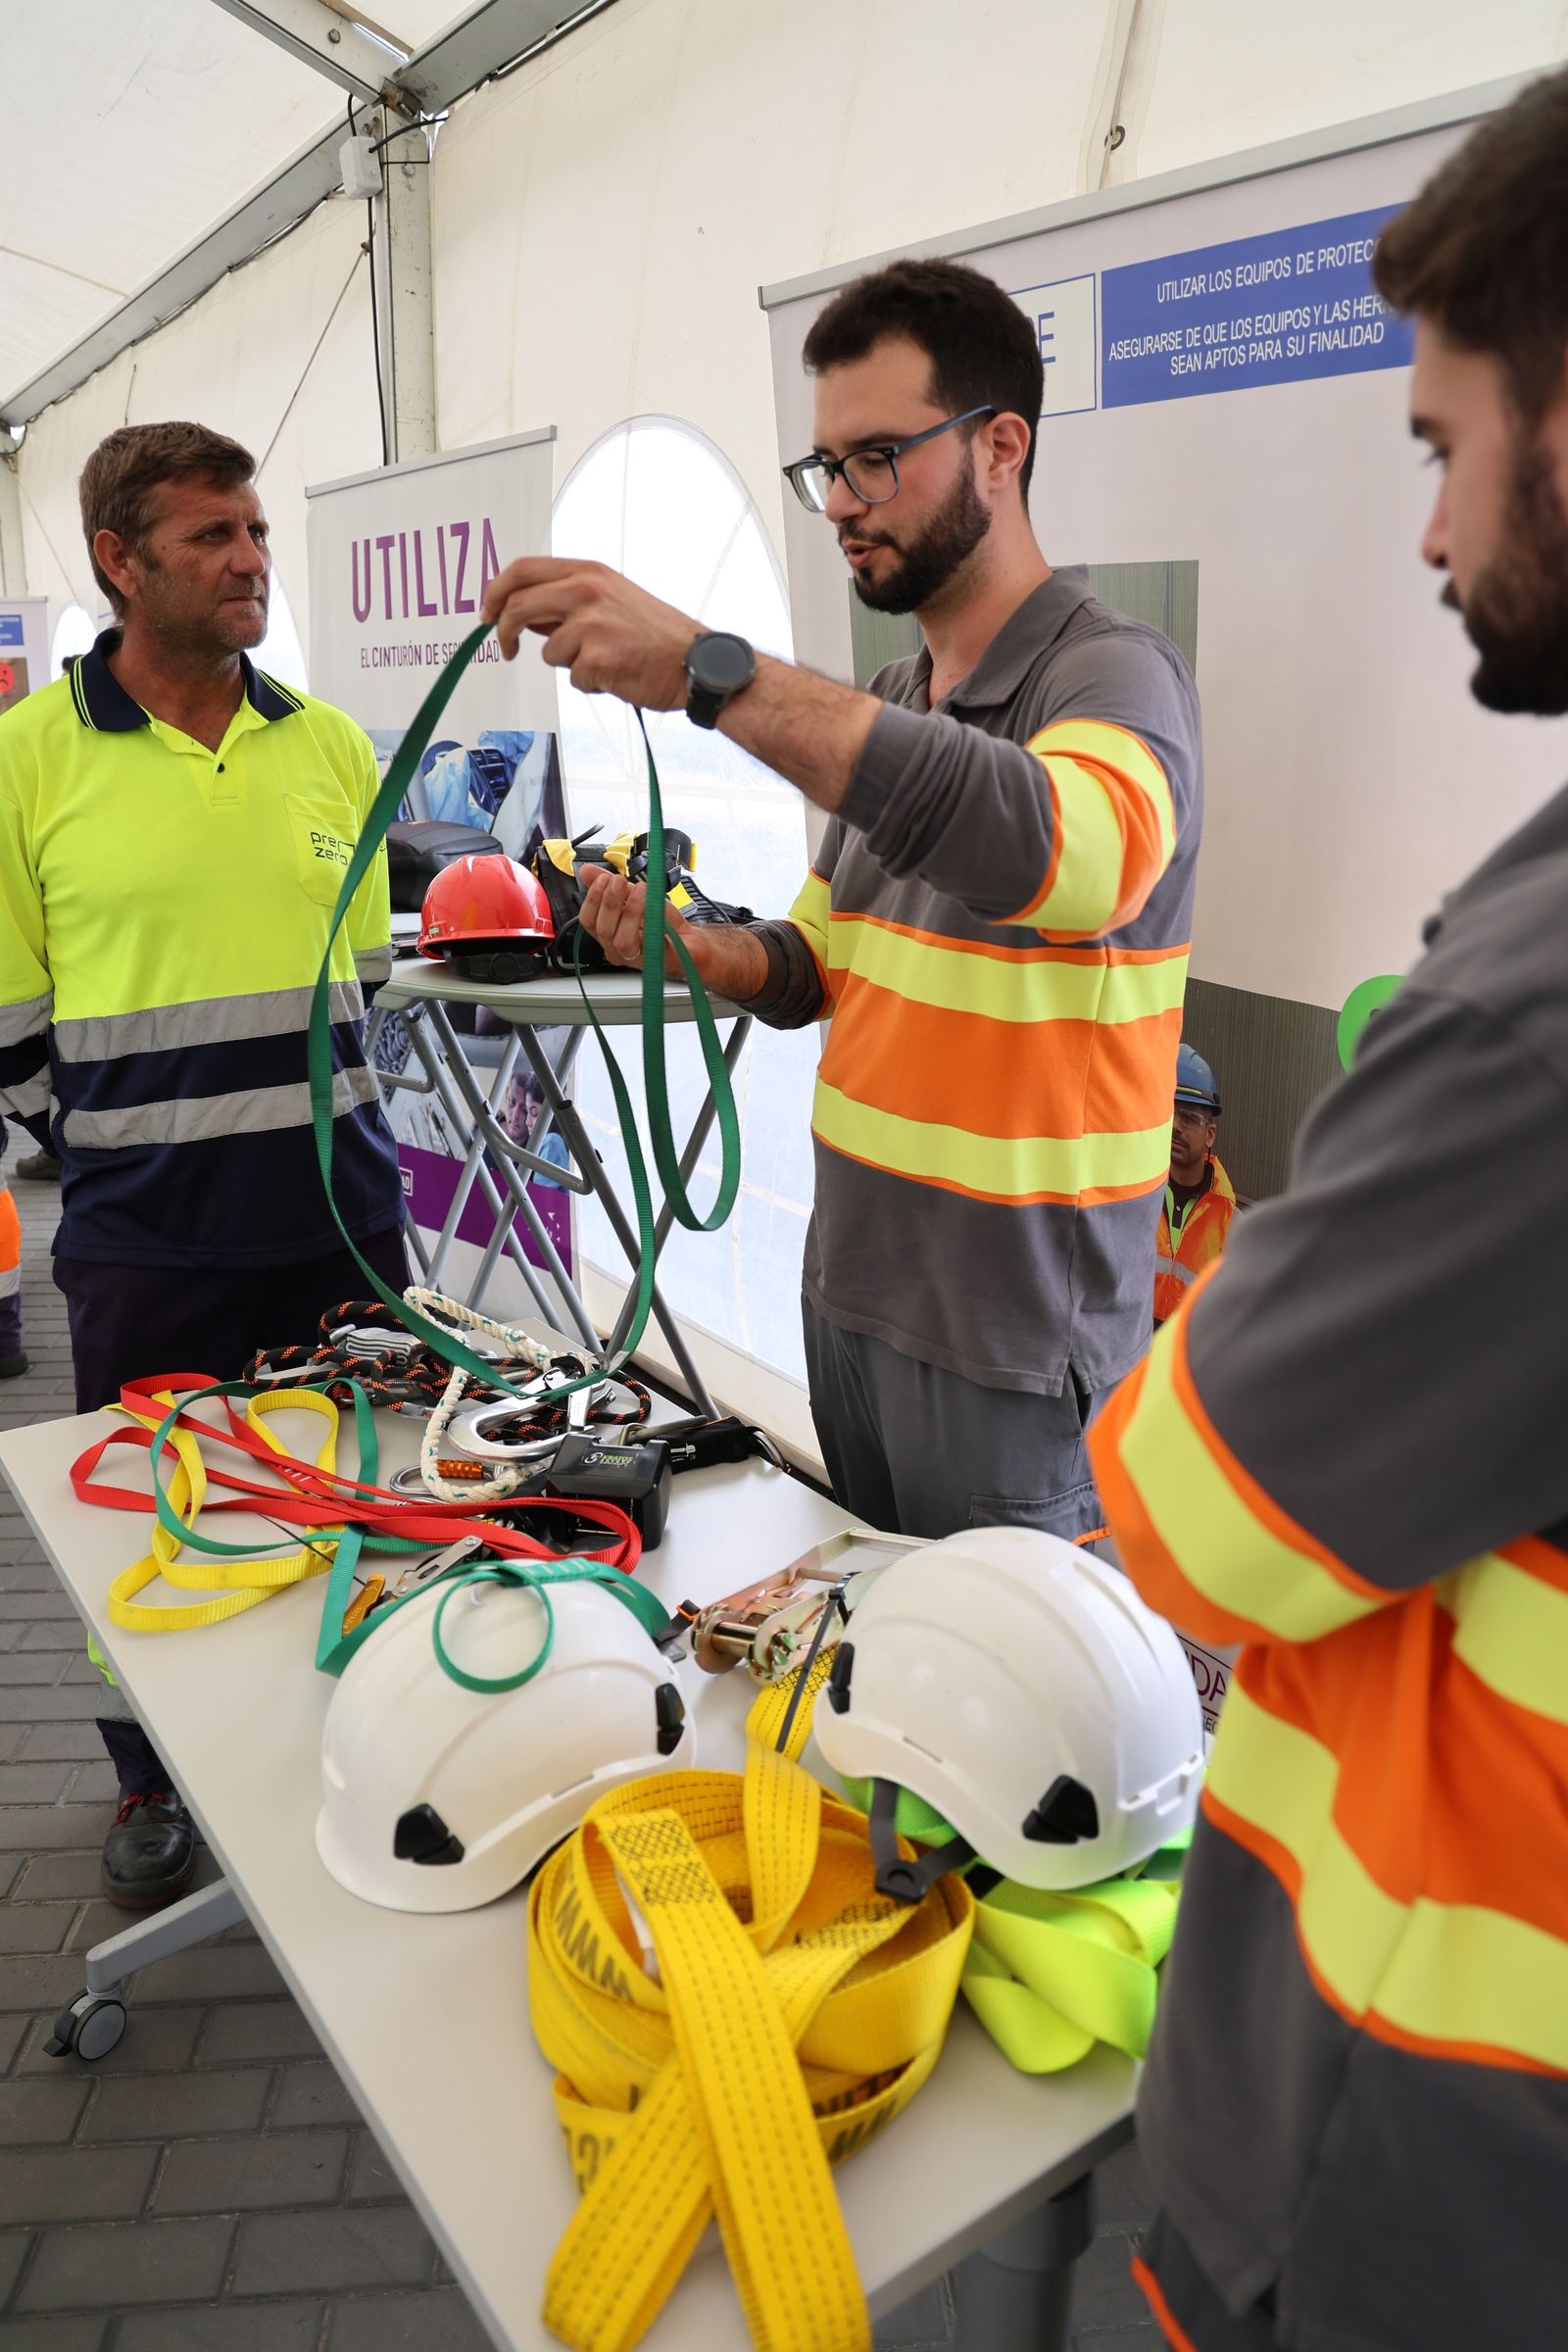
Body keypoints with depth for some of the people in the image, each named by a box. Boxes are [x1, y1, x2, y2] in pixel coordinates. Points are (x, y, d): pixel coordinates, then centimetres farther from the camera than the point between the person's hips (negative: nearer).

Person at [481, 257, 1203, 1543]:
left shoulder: (1114, 672, -14)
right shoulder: (890, 702, 12)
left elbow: (1071, 854, -38)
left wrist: (712, 670, -40)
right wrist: (692, 945, -5)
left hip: (1013, 1342, -7)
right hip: (851, 1292, 7)